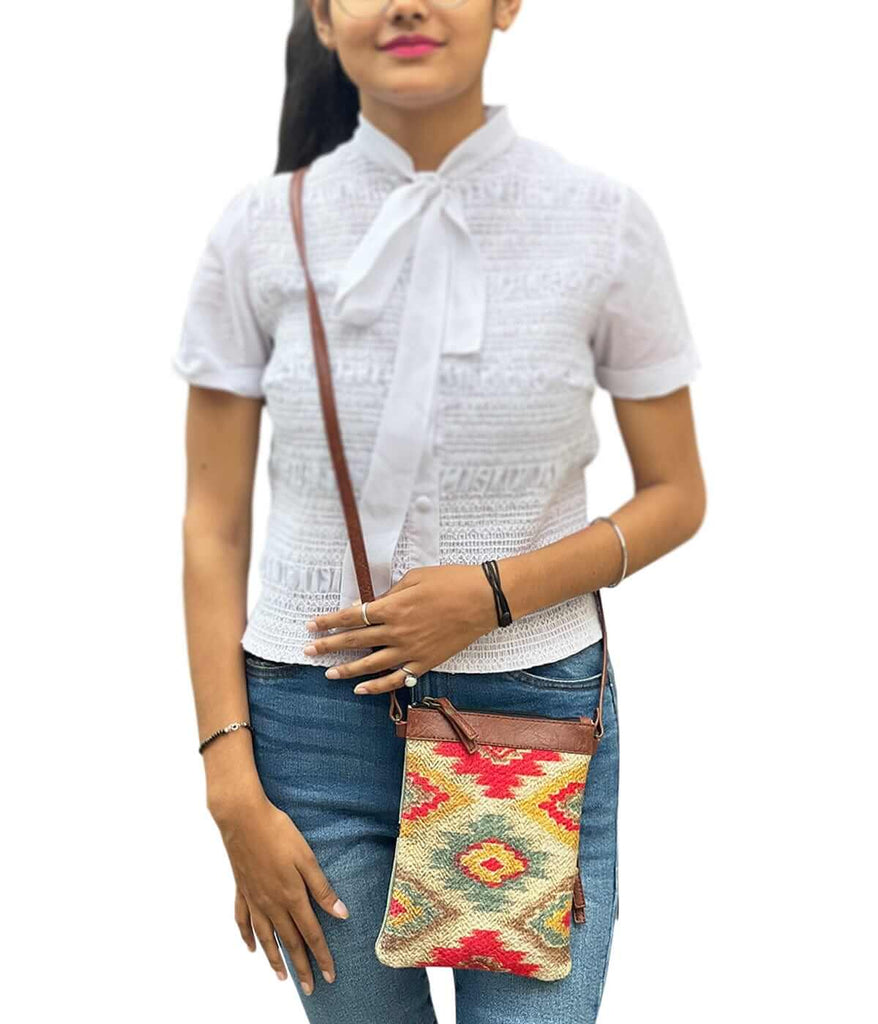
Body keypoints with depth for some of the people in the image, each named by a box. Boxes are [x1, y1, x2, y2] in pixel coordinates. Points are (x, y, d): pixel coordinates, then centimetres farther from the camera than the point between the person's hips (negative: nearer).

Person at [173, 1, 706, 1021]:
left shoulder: (603, 220, -4)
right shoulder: (261, 229, -2)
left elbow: (675, 496, 3)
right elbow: (214, 526, 0)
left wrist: (497, 593, -13)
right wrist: (234, 791, -5)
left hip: (535, 706, 0)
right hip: (314, 713, 1)